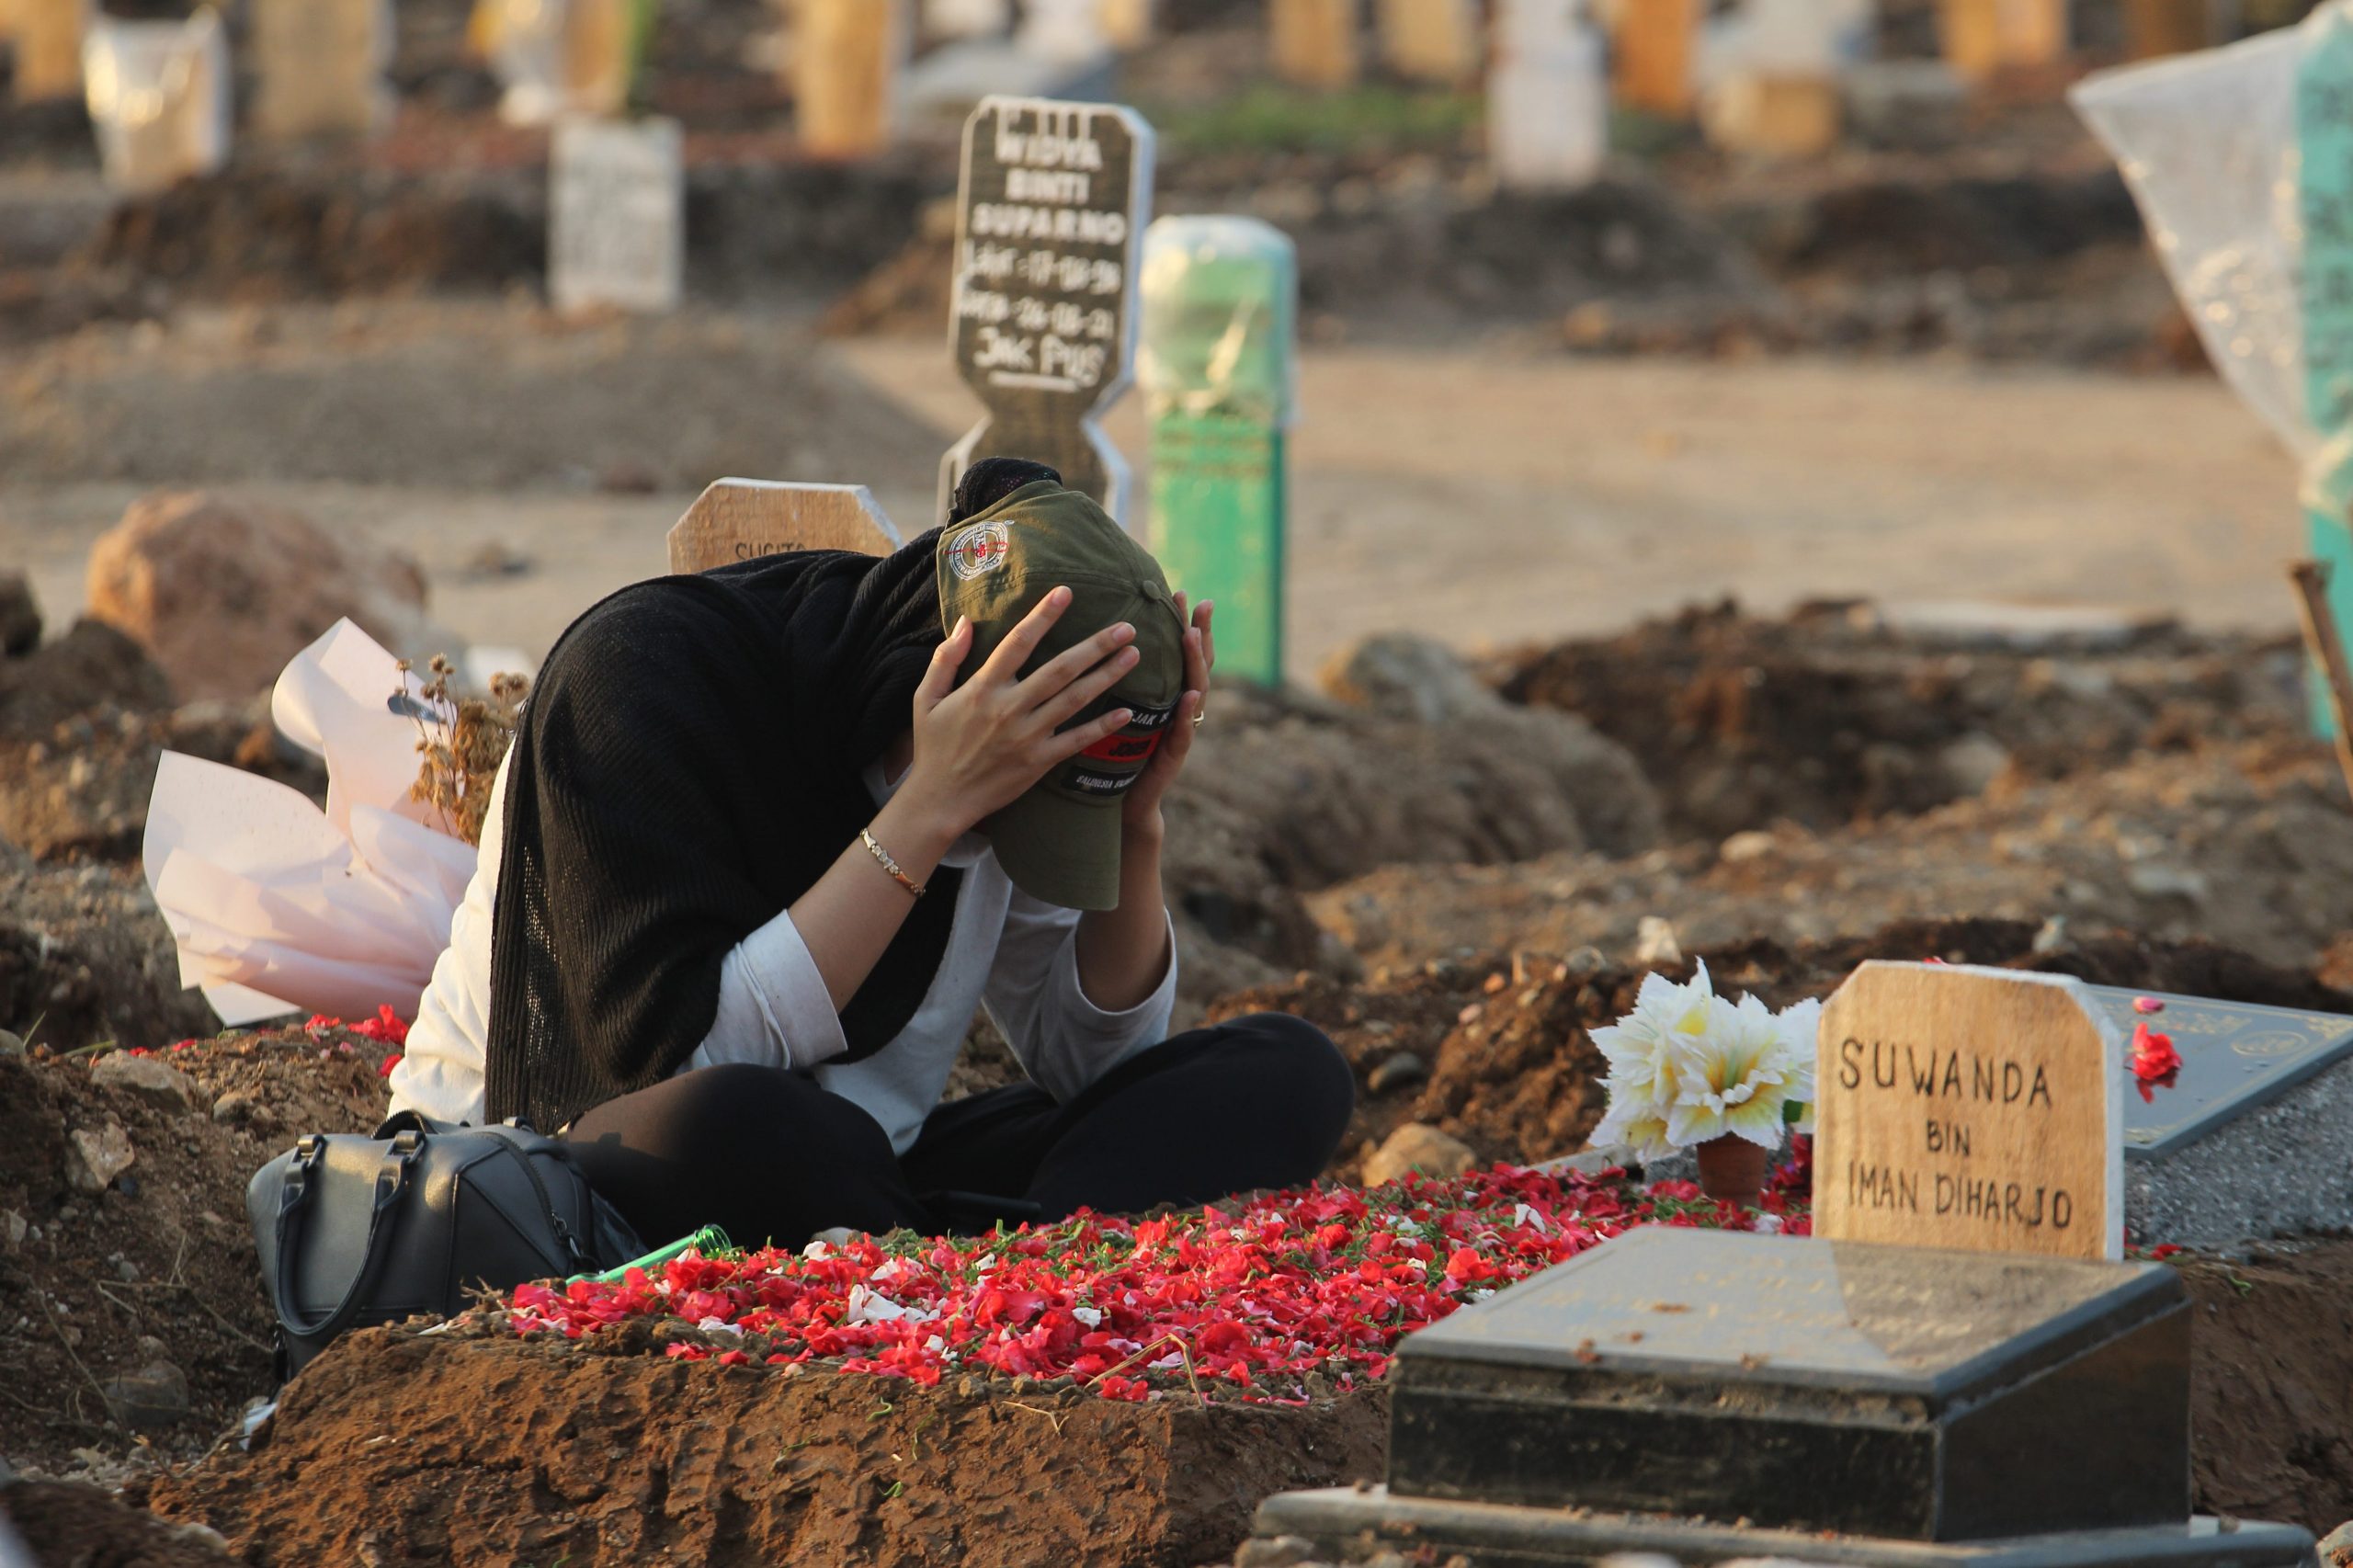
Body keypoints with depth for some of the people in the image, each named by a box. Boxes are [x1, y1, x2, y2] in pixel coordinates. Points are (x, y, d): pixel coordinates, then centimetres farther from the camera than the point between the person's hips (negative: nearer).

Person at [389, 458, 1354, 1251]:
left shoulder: (1012, 732, -1)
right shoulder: (645, 671, -20)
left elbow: (1093, 1063, 6)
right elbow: (686, 1058, -29)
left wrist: (1135, 826, -10)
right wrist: (929, 812, -30)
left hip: (845, 1183, 6)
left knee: (1287, 1074, -11)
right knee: (735, 1122, -43)